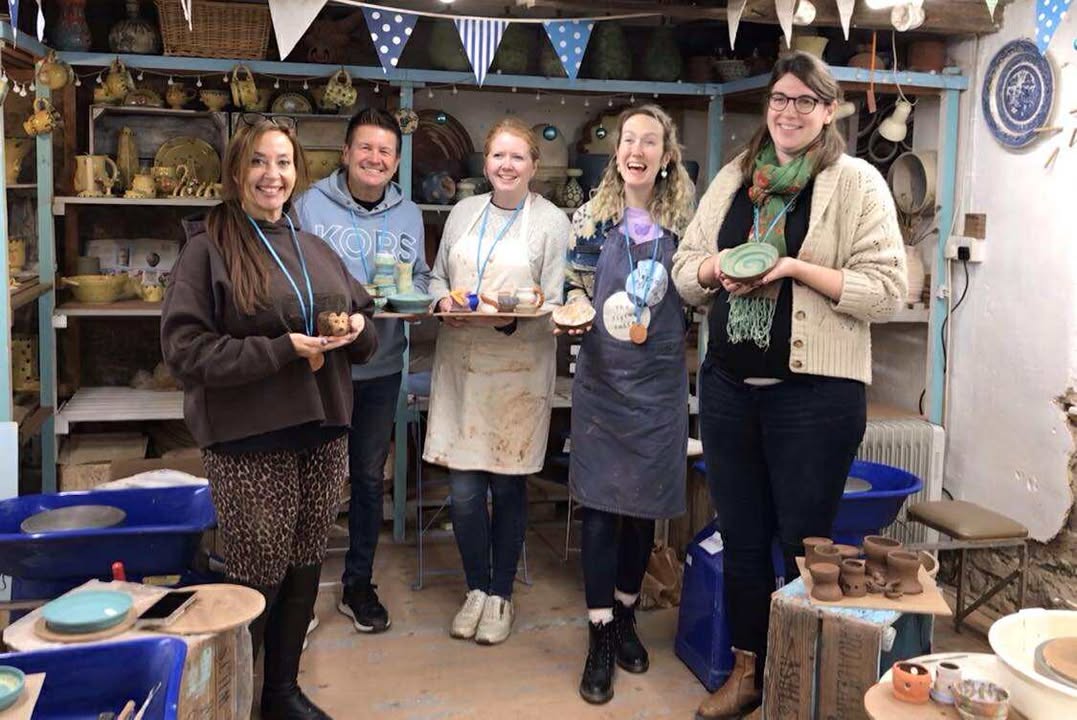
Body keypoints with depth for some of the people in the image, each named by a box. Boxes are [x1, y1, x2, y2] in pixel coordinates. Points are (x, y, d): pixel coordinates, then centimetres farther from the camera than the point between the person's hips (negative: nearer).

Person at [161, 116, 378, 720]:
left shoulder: (316, 250, 14)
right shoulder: (208, 247, -4)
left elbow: (365, 334, 20)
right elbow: (185, 347, -13)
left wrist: (357, 327, -4)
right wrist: (282, 349, -19)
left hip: (322, 432, 6)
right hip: (249, 442, -5)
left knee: (304, 572, 13)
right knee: (257, 578, 2)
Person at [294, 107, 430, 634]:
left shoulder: (409, 214, 8)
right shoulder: (310, 205, -6)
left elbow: (421, 279, 10)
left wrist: (407, 291, -12)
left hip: (380, 368, 4)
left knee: (369, 477, 14)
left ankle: (359, 585, 29)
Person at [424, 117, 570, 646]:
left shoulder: (552, 221, 0)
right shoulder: (462, 213, 12)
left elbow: (555, 304, -5)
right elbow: (437, 276, 19)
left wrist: (512, 319, -23)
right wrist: (443, 301, -4)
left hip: (518, 369, -3)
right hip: (460, 366, 3)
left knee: (508, 485, 6)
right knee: (463, 489, 2)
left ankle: (500, 594, 24)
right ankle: (476, 589, 24)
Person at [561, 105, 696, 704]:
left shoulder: (682, 219, 3)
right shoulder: (593, 216, 0)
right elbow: (576, 287, 5)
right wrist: (575, 309, -15)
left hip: (660, 380, 2)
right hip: (603, 379, -1)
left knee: (647, 502, 10)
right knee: (601, 503, 0)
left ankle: (626, 615, 30)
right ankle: (601, 637, 11)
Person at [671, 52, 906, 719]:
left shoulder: (857, 182, -3)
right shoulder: (733, 179, 11)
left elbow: (887, 289, -10)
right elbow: (684, 270, 13)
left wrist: (795, 268, -18)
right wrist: (716, 267, -8)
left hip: (814, 392, -4)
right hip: (729, 384, 5)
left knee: (804, 545, 6)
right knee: (742, 537, 14)